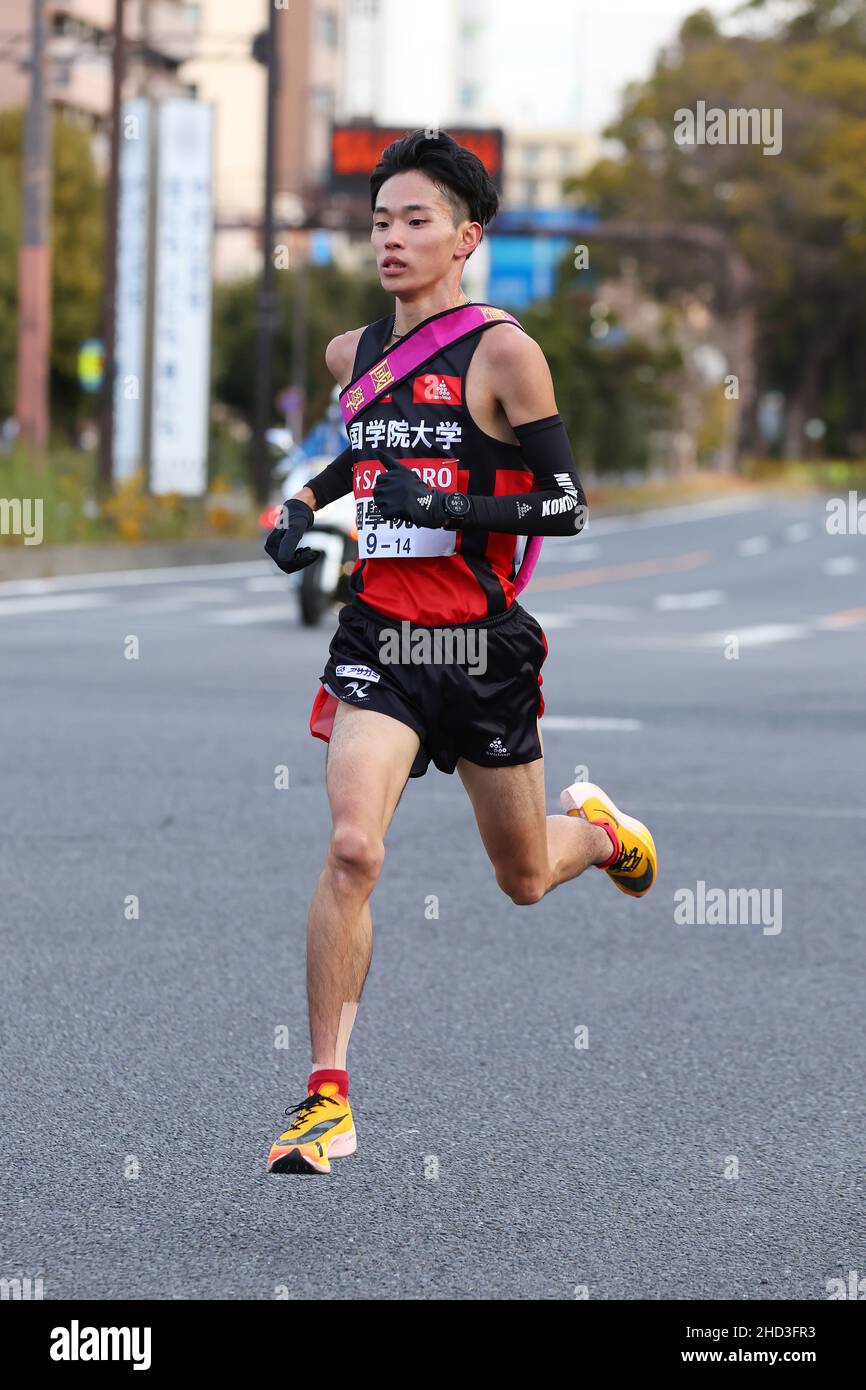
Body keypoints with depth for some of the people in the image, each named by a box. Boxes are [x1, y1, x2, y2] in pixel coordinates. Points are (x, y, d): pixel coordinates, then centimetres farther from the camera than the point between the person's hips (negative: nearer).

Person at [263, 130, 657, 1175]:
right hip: (378, 638, 2)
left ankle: (596, 829, 53)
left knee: (523, 880, 15)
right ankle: (328, 1101, -15)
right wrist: (304, 503, 11)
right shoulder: (352, 354, 8)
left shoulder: (502, 352, -9)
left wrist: (446, 506, -22)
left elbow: (567, 503, -10)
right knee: (352, 849, -19)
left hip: (484, 645, -2)